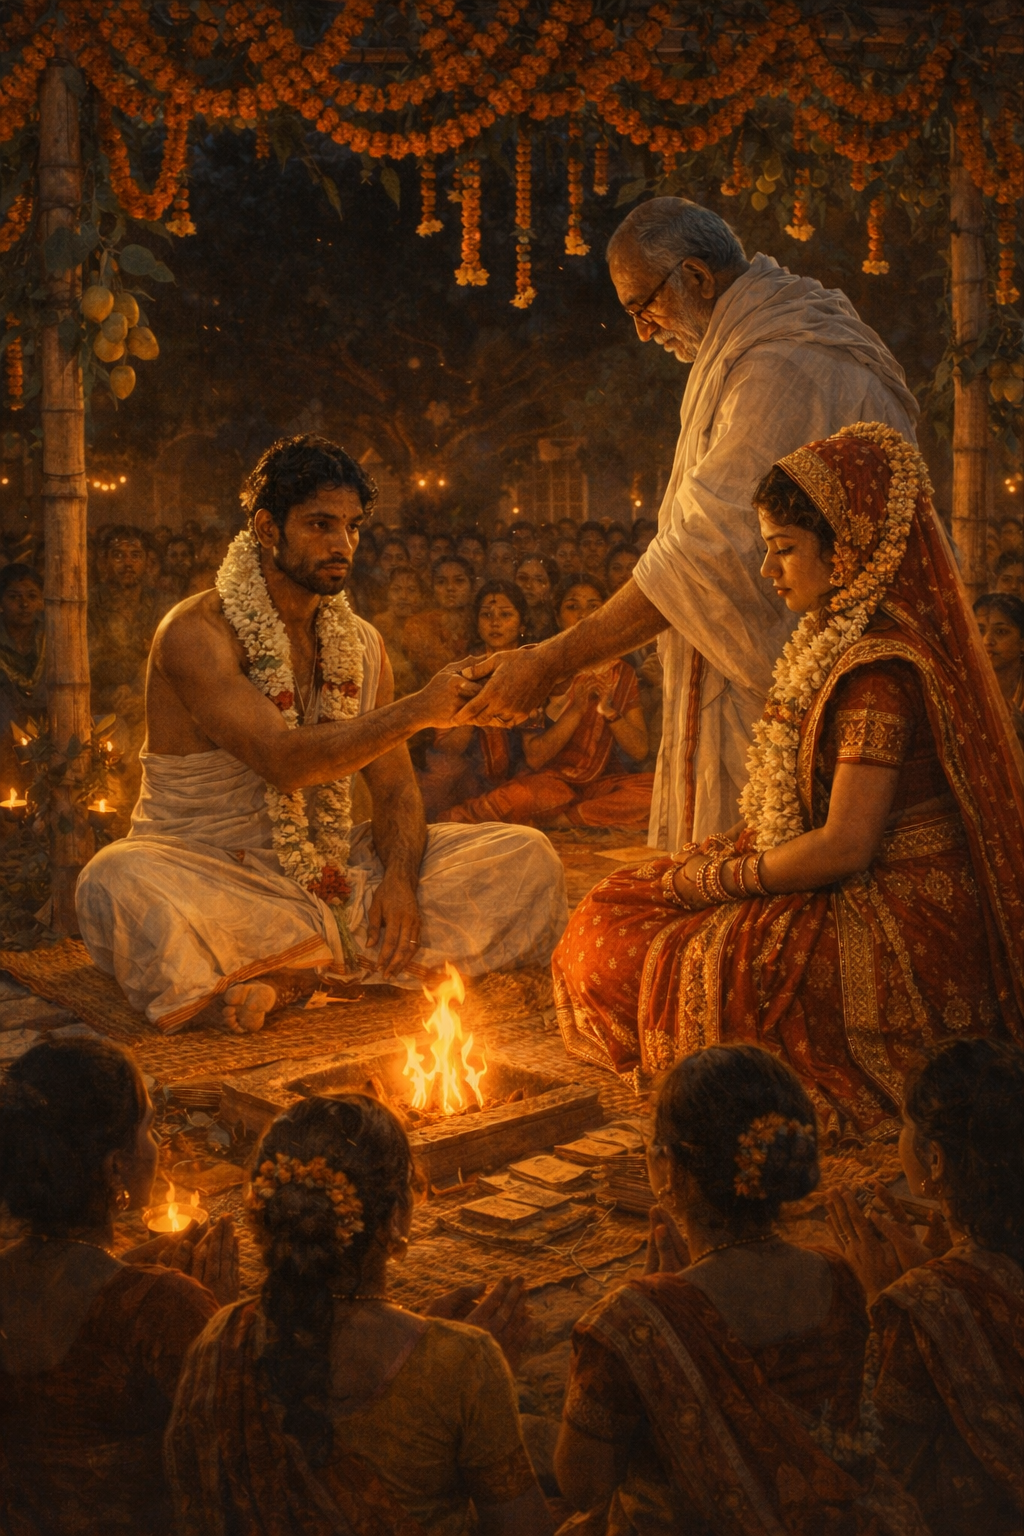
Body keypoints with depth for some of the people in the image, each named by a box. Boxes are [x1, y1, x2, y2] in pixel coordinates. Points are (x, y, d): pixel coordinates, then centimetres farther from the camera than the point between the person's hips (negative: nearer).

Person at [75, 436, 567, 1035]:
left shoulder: (361, 643, 9)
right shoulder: (197, 633, -13)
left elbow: (396, 788, 7)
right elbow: (284, 761, -26)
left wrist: (401, 878, -14)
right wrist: (418, 710, -31)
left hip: (335, 874, 6)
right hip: (210, 873, -6)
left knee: (528, 857, -8)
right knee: (119, 884, -39)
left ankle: (285, 971, -20)